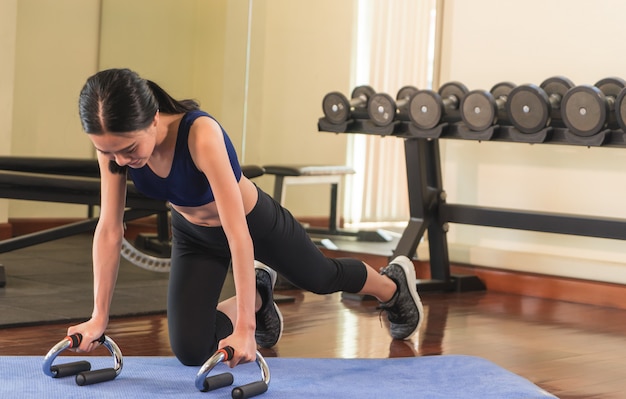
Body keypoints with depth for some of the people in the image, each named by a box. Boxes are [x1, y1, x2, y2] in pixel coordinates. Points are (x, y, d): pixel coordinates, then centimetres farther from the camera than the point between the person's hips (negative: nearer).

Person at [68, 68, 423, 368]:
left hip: (255, 221, -4)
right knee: (190, 351, -5)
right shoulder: (116, 140, -29)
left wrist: (245, 328, -42)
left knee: (322, 278, 23)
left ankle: (394, 285, 59)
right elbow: (109, 229, -19)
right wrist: (99, 317, -19)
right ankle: (257, 296, 27)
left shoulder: (201, 135, -43)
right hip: (194, 235, 4)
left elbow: (239, 236, -42)